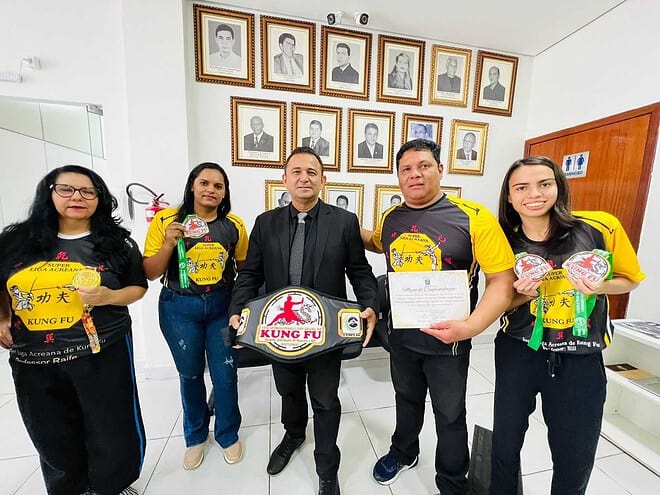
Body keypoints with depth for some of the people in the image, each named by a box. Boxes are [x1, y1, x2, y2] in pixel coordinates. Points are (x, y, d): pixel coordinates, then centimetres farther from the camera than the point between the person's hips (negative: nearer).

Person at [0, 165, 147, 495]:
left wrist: (108, 297, -18)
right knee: (53, 437, 21)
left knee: (112, 430, 10)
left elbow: (138, 287, 0)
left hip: (101, 352, -2)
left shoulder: (117, 243, -4)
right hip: (33, 359, 3)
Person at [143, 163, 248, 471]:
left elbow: (244, 266, 6)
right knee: (190, 374, 18)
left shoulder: (234, 225, -5)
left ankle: (228, 435, 38)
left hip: (222, 306, 0)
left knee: (225, 374, 9)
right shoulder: (166, 220, -7)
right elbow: (150, 273, -4)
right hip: (179, 308, 0)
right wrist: (169, 243, -20)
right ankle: (195, 436, 44)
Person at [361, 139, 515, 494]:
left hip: (446, 339, -3)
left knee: (449, 415, 20)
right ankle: (403, 452, 57)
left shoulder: (473, 217, -17)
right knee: (407, 399, 27)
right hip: (400, 334, 4)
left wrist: (469, 327, -28)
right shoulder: (390, 218, -2)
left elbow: (502, 281, -16)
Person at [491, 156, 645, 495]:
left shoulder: (601, 227, -10)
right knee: (505, 445, 16)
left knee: (575, 461, 17)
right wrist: (523, 295, -19)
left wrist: (599, 287, -17)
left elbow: (631, 278, 5)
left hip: (580, 359, 0)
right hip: (518, 352, 1)